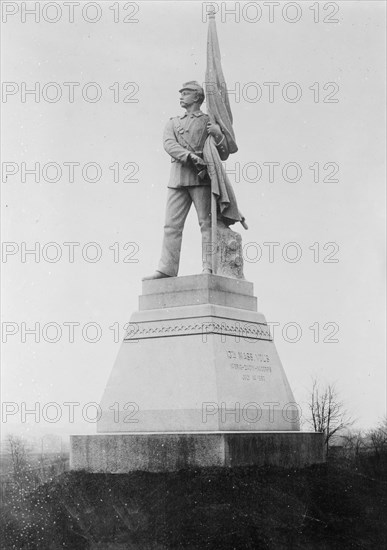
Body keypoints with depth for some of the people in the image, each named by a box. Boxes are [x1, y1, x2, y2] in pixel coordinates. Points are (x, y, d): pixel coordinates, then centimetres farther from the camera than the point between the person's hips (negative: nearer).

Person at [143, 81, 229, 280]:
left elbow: (223, 155, 8)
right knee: (171, 225, -2)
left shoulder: (210, 122, 13)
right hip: (178, 177, 4)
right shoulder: (173, 123, 22)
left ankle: (209, 268, -11)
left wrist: (218, 135, -12)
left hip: (201, 177, -3)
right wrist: (190, 156, -15)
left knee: (206, 222, -8)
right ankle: (167, 269, -3)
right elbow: (169, 145, 2)